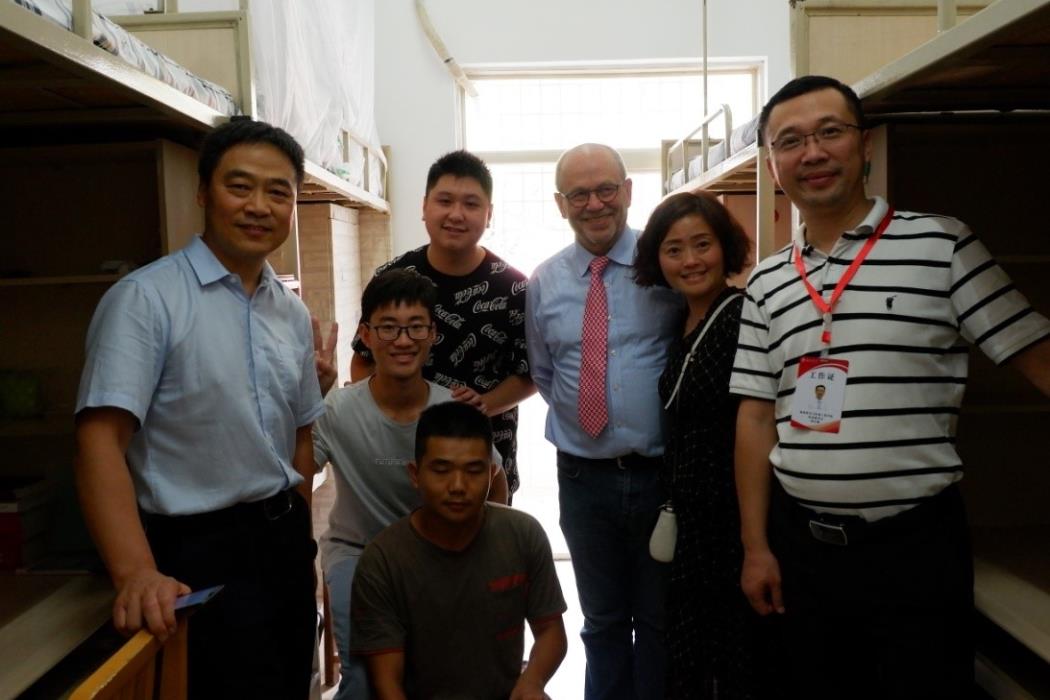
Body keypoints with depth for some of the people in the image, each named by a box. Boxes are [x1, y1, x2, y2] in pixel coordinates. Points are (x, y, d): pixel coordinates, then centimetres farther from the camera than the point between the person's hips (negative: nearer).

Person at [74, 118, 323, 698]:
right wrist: (137, 575, -30)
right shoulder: (146, 298, -15)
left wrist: (299, 540, 10)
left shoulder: (292, 312, 7)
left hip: (284, 542, 7)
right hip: (202, 552, -7)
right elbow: (101, 439, -21)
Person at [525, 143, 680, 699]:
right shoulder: (543, 282, 4)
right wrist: (576, 414, 3)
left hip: (662, 471, -2)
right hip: (583, 477, 3)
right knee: (602, 622, 19)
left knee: (661, 622, 14)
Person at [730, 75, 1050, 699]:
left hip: (916, 546, -3)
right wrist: (755, 545, 6)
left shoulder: (941, 244, -5)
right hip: (801, 545, 4)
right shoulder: (767, 283, 5)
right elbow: (758, 418, 7)